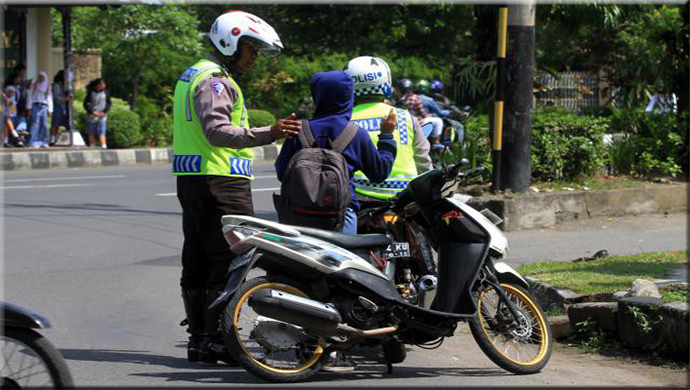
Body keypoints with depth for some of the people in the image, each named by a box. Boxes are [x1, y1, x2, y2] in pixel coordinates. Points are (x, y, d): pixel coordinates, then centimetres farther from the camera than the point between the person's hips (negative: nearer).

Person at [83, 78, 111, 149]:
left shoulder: (105, 92, -2)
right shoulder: (90, 93, -7)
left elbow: (109, 103, 6)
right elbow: (85, 104, -3)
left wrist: (104, 111, -9)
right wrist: (92, 112, -15)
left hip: (102, 117, 0)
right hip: (91, 117, 0)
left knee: (102, 133, -12)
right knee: (91, 133, 6)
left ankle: (104, 148, -20)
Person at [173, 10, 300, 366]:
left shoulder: (193, 74, 21)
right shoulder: (214, 79, -12)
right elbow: (217, 130, -26)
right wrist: (268, 134, -35)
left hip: (191, 178, 11)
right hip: (219, 181, -11)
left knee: (198, 262, 12)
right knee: (231, 260, -10)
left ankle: (198, 337, 17)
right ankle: (217, 340, -11)